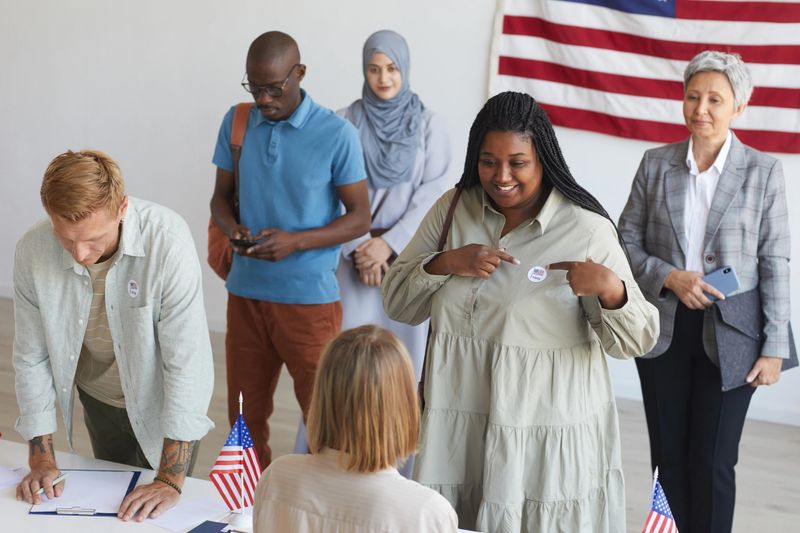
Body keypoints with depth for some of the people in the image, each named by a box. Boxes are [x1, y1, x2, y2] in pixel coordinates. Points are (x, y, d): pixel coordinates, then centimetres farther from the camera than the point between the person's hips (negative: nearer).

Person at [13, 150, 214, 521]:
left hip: (164, 402, -3)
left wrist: (171, 481, -29)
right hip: (100, 402, 3)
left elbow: (187, 361, -31)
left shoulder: (167, 240, -33)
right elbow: (32, 358, -10)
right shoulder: (32, 251, -22)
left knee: (159, 517, 9)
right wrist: (41, 458, -10)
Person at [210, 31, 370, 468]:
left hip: (309, 297, -4)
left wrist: (295, 241, -19)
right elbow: (221, 197, 12)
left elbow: (359, 218, -5)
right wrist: (232, 228, -12)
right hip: (245, 294, 4)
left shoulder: (336, 134, -9)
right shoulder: (236, 122, 3)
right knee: (245, 414, 13)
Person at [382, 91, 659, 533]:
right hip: (456, 427, 4)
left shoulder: (587, 230, -10)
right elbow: (397, 303, 5)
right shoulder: (452, 208, 2)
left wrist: (611, 290, -29)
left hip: (549, 434, -3)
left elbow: (634, 342, -9)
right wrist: (444, 265, -13)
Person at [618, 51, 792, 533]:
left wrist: (774, 348, -7)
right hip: (664, 329, 2)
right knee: (668, 456, 11)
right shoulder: (656, 164, 3)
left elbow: (775, 264, -3)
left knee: (713, 463, 2)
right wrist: (669, 277, -14)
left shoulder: (763, 171, -3)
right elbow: (627, 241, 4)